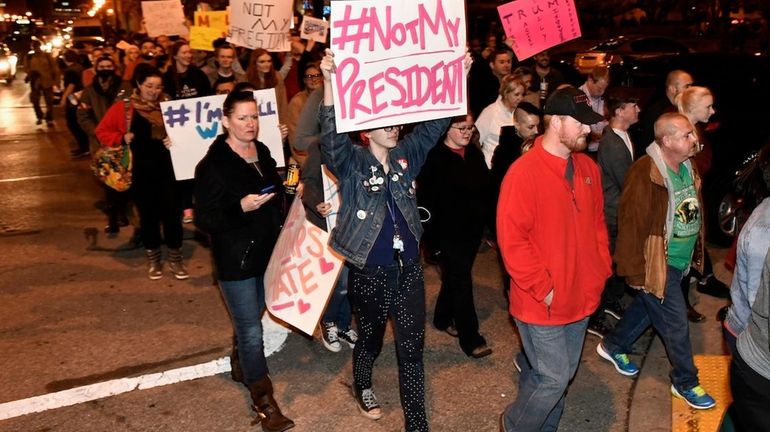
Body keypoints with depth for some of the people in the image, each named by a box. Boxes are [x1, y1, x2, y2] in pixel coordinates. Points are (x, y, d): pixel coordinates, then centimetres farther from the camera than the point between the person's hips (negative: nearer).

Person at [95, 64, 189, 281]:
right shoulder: (123, 108, -2)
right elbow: (102, 132, 5)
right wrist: (122, 138, -11)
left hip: (167, 168, 0)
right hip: (141, 171, 0)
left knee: (171, 212, 1)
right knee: (148, 214, 10)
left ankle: (175, 258, 17)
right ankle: (153, 259, 25)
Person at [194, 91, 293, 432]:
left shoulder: (263, 153, 5)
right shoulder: (213, 165, -17)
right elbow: (204, 219, -19)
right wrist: (241, 207, -30)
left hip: (267, 253, 7)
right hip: (236, 260, -7)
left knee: (250, 320, 23)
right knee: (251, 332, -2)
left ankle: (243, 364, 47)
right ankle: (265, 402, 9)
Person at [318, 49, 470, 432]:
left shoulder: (406, 155, 3)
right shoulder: (351, 162, -10)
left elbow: (434, 125, 0)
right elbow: (331, 135, -28)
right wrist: (329, 82, -41)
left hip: (409, 267, 3)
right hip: (370, 271, -3)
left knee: (412, 347, 8)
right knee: (370, 338, 19)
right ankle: (362, 387, 50)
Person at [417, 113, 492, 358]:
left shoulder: (474, 154, 6)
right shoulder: (434, 158, -15)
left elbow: (485, 189, 14)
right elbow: (426, 200, -16)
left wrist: (484, 223, 10)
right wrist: (433, 236, -17)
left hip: (472, 231, 7)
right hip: (448, 234, -7)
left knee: (454, 277, 19)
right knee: (461, 282, -2)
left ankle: (443, 318, 39)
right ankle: (470, 339, 6)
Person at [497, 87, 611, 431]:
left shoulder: (588, 168, 5)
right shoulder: (524, 172, -19)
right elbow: (511, 239, -20)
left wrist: (601, 271, 6)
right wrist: (542, 288, -17)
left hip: (581, 299, 7)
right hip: (542, 304, -7)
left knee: (562, 376, 19)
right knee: (554, 380, 1)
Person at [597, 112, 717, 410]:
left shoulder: (686, 168, 3)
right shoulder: (646, 173, -26)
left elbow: (692, 213, 14)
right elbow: (632, 224, -24)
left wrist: (695, 253, 17)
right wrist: (636, 271, -20)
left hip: (679, 260, 9)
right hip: (657, 264, -9)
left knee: (647, 307, 23)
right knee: (676, 324, 4)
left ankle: (613, 346, 44)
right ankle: (686, 382, 24)